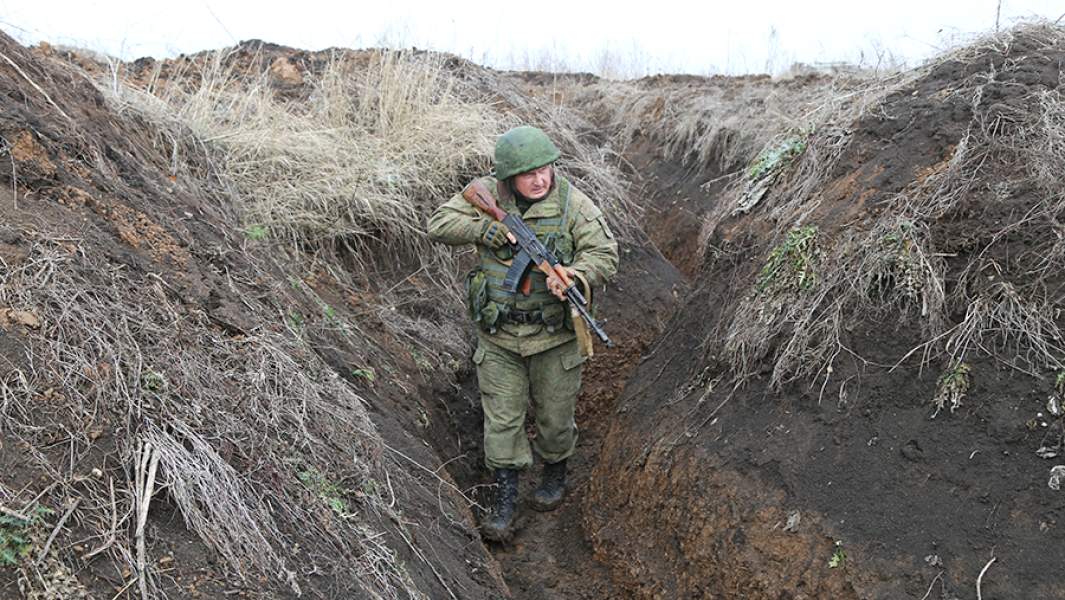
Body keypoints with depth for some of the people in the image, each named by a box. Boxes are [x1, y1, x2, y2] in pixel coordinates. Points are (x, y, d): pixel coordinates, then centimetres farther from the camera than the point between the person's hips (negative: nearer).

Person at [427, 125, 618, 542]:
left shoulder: (571, 202, -11)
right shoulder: (486, 195, -6)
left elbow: (605, 254, -14)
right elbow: (439, 225, -10)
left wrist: (573, 274, -35)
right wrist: (492, 229, -22)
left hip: (554, 335, -1)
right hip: (498, 335, 1)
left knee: (554, 414, 15)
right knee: (501, 417, 6)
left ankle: (556, 472, 43)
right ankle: (505, 499, 20)